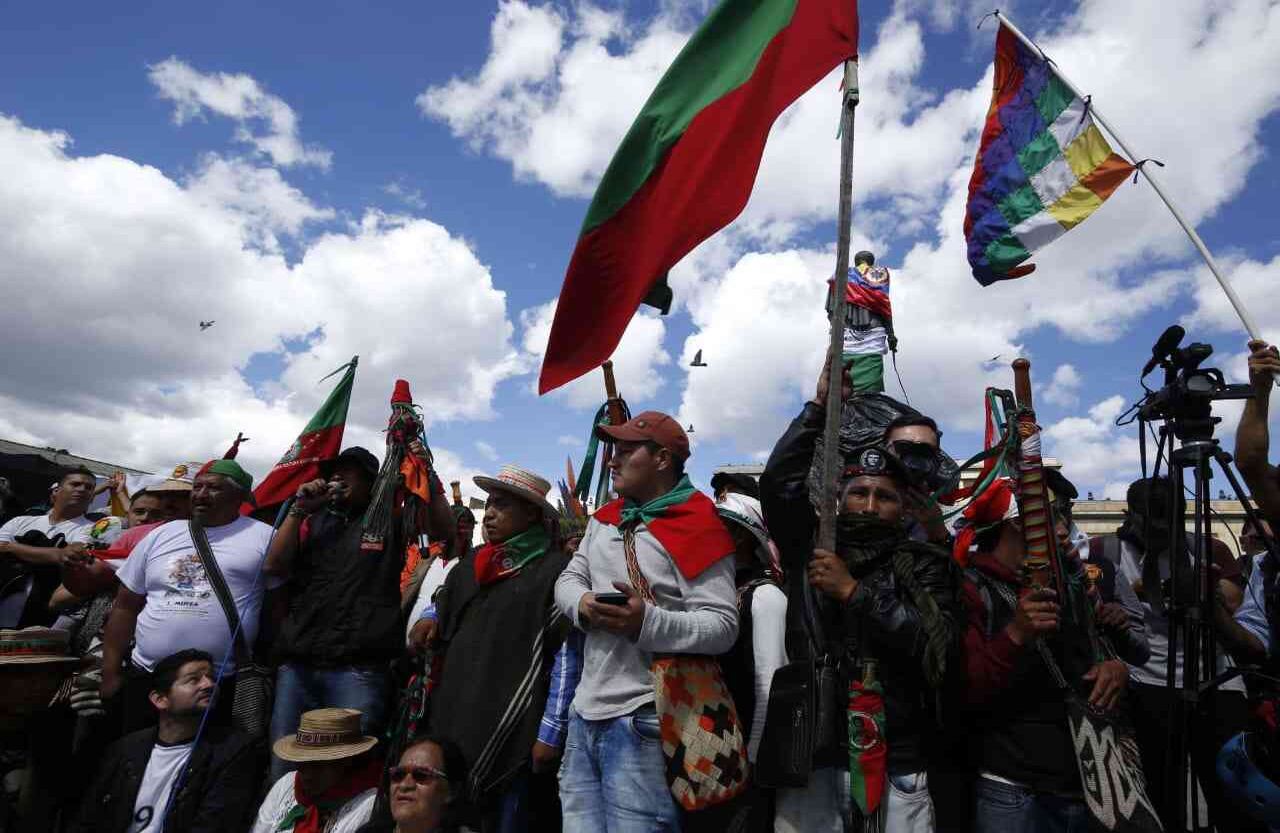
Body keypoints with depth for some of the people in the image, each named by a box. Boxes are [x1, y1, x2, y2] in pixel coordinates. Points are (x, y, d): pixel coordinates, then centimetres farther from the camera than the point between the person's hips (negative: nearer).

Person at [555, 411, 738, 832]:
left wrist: (647, 622, -30)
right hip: (584, 716, 8)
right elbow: (567, 579, 15)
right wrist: (583, 604, -8)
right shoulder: (605, 519, 13)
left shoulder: (696, 528, -13)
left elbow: (723, 627, -18)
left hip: (643, 723, -7)